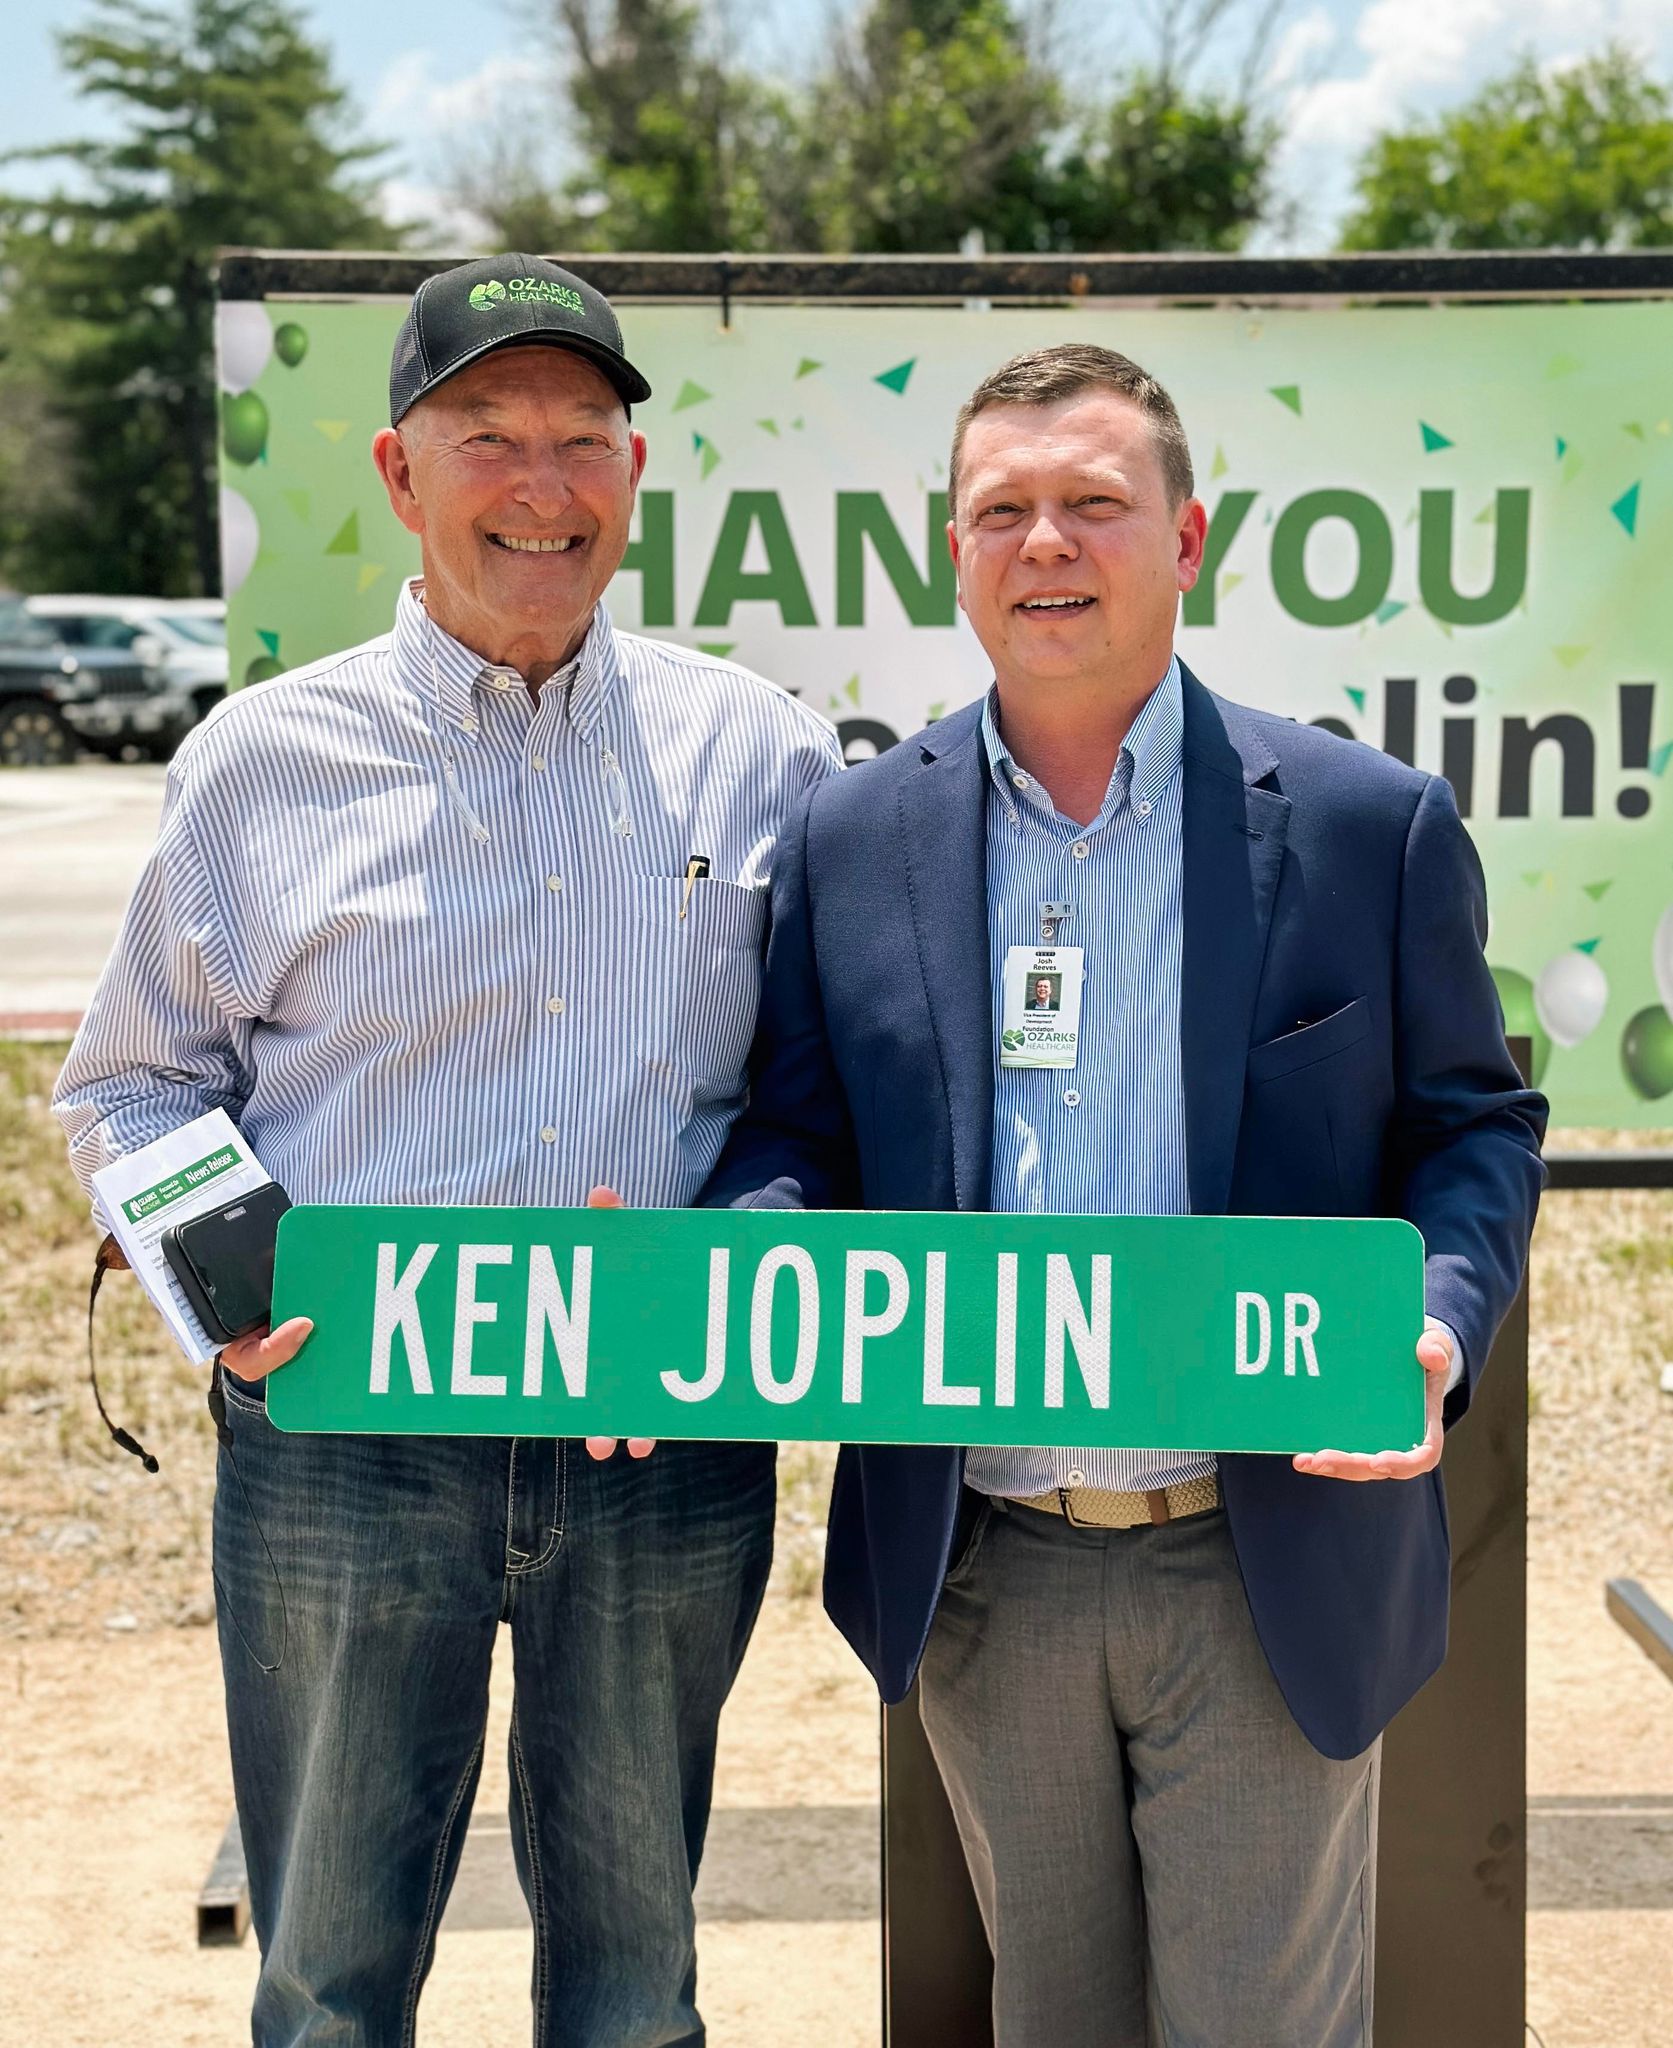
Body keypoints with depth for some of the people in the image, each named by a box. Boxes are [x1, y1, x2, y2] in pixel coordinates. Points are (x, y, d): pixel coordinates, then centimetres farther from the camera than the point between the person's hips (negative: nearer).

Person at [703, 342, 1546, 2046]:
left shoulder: (1370, 823, -4)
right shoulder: (848, 842, 2)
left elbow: (1476, 1122, 1)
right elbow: (800, 1138, 6)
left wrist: (1430, 1323, -19)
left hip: (1267, 1568, -2)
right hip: (983, 1573, 3)